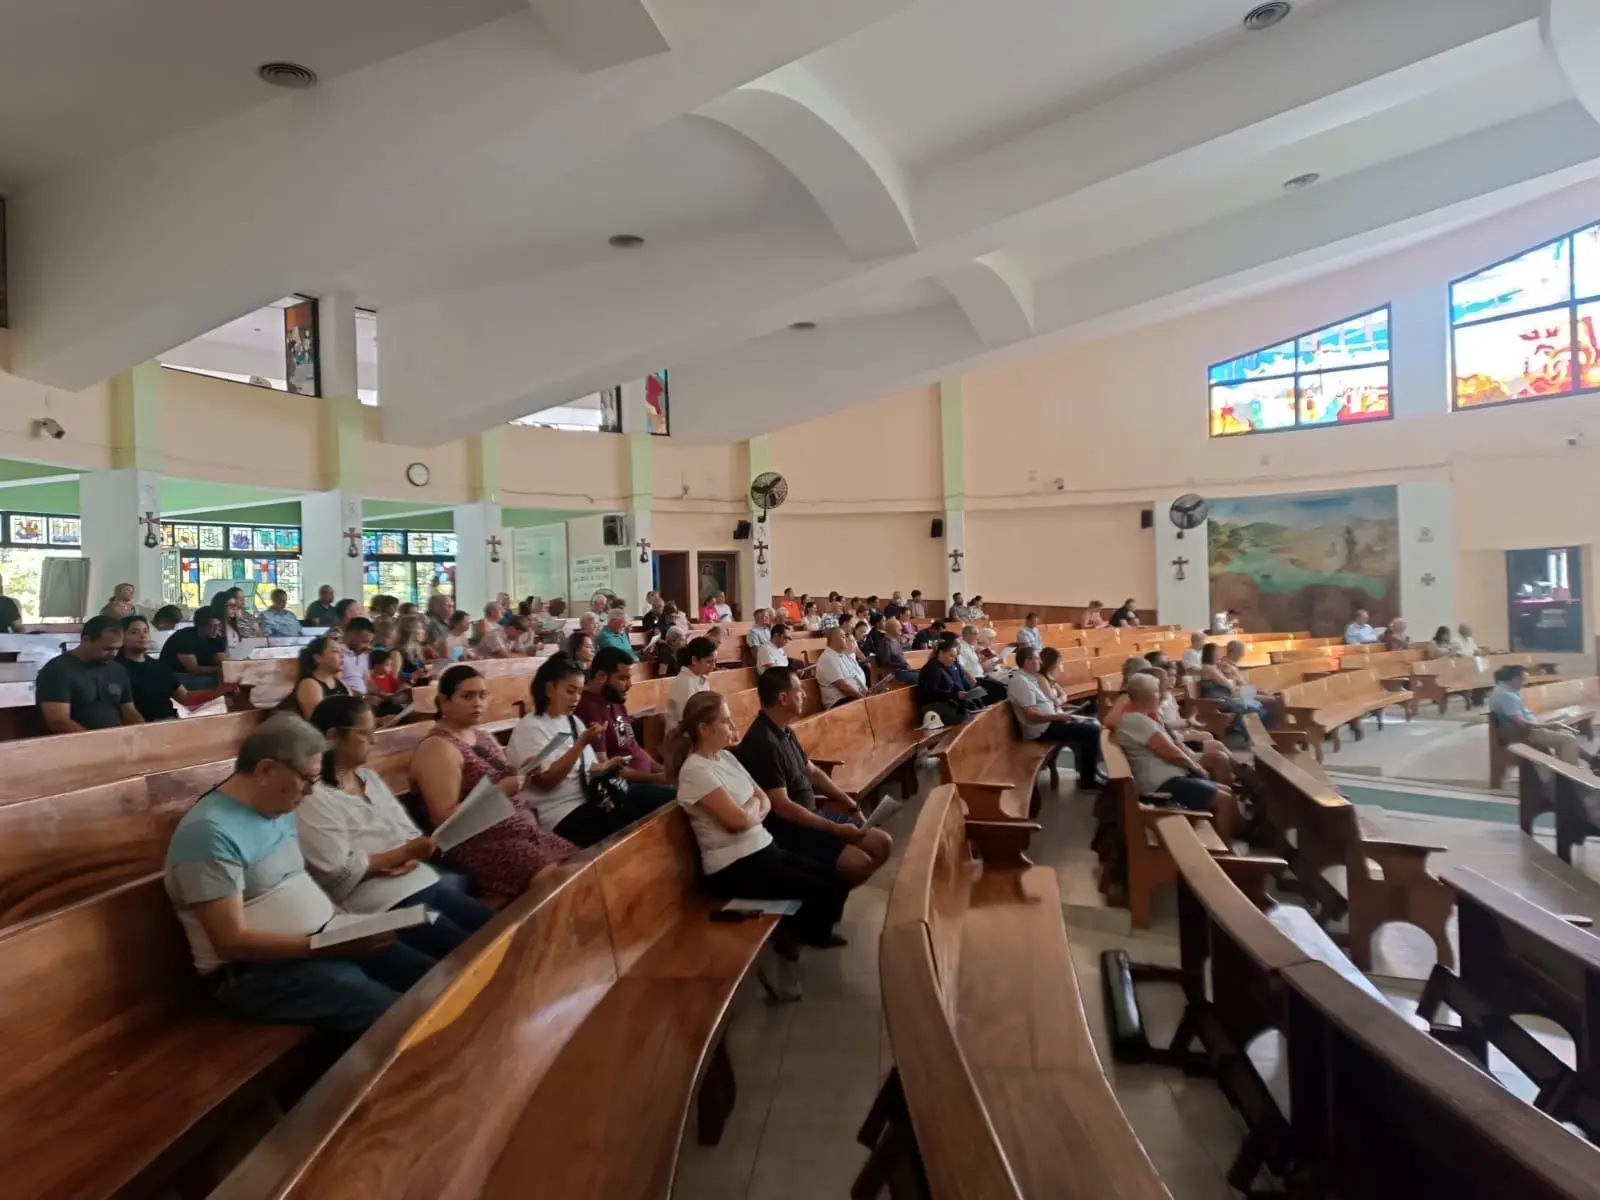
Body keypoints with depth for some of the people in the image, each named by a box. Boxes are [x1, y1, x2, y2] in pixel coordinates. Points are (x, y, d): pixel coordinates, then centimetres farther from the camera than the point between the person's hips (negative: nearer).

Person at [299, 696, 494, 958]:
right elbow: (341, 872, -16)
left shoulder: (369, 777, 15)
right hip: (381, 902, -8)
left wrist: (412, 856, -8)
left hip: (423, 881, 8)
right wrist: (404, 853, -12)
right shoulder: (313, 797, -10)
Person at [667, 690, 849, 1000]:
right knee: (824, 892, -13)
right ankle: (785, 947, 9)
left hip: (764, 848, 9)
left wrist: (753, 811, -10)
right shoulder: (695, 771, -18)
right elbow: (738, 818, -23)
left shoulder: (726, 756, 9)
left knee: (836, 884, 1)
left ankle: (789, 939, 17)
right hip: (734, 868, -9)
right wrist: (754, 805, -2)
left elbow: (764, 801, 12)